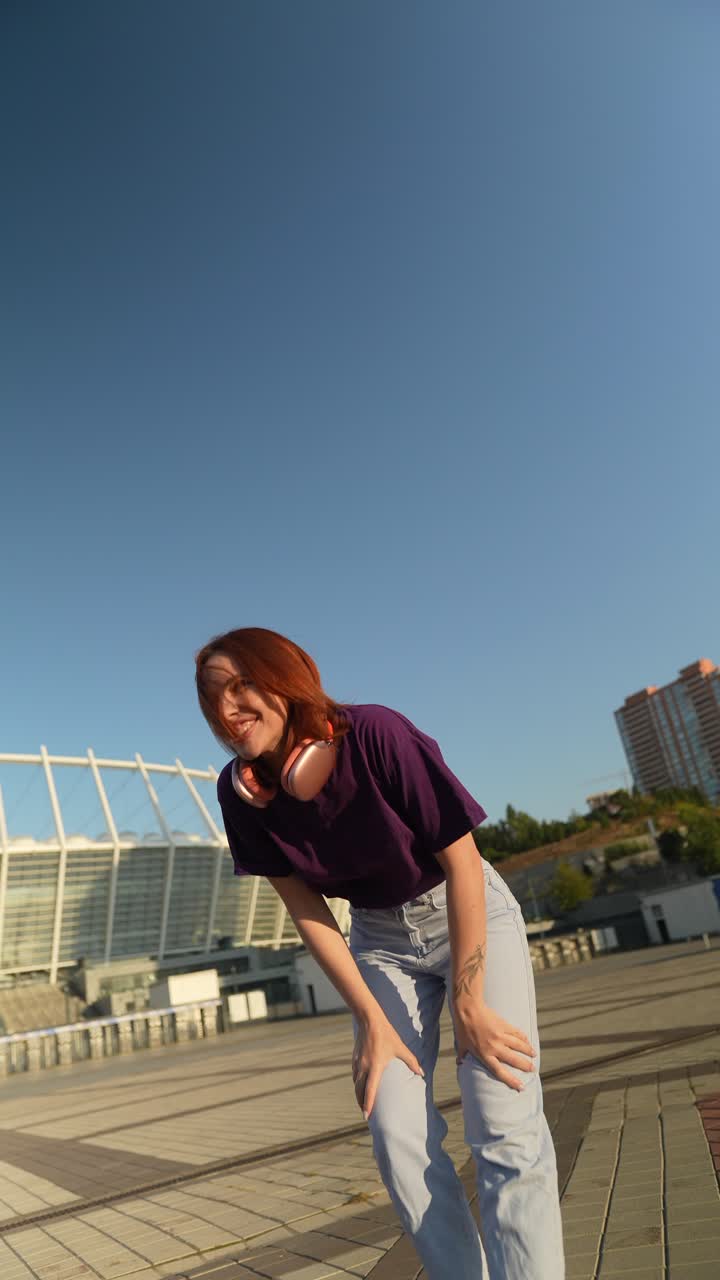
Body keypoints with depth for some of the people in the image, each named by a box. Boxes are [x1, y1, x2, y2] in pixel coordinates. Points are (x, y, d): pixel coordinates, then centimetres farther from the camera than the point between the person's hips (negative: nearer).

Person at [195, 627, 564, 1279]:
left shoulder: (375, 735, -30)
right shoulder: (242, 792, -15)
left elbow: (462, 858, -23)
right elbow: (306, 909, -7)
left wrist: (468, 1003, -17)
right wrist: (371, 1019, -8)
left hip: (471, 915, -3)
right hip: (379, 940, 4)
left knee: (507, 1133, -11)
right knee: (399, 1139, 0)